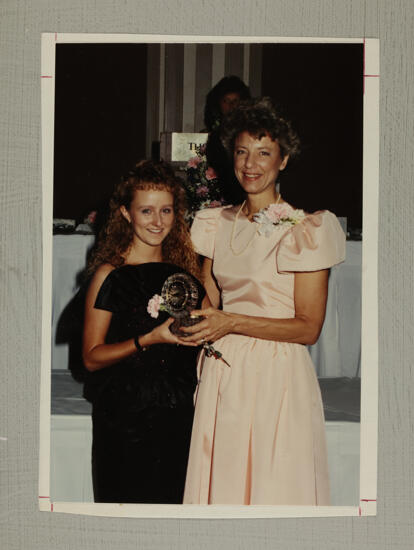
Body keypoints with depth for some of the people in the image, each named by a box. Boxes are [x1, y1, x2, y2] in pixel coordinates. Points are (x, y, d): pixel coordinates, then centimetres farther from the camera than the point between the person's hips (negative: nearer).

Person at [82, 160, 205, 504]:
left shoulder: (184, 272, 7)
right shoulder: (110, 274, -7)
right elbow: (92, 356, -10)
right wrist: (150, 340, -20)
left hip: (176, 416, 4)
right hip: (123, 417, -4)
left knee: (171, 499, 9)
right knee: (125, 499, 3)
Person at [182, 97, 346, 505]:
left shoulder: (305, 228, -8)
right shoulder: (217, 224, 10)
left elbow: (309, 328, -10)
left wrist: (232, 323, -16)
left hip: (277, 379, -5)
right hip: (222, 377, 5)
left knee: (273, 485, 3)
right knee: (221, 482, 10)